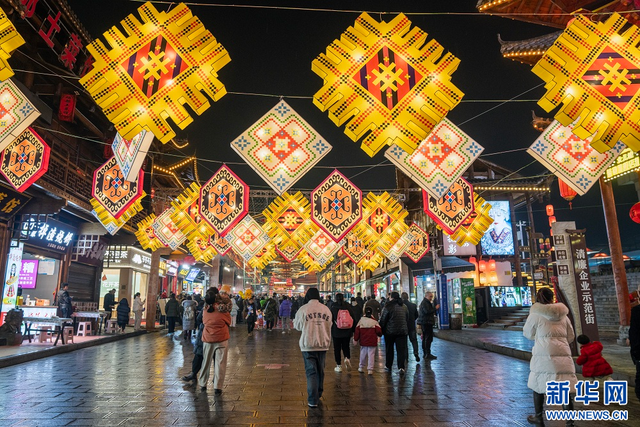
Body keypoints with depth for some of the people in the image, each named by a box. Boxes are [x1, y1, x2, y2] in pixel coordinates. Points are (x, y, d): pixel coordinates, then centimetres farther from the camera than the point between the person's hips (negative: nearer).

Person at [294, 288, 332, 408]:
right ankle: (318, 395, 31)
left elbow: (297, 326, 5)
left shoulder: (303, 309, -8)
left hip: (308, 345, -3)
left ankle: (313, 400, -3)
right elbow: (329, 327, 12)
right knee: (320, 371, 17)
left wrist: (294, 320, 23)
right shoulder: (326, 309, 2)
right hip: (323, 344, 3)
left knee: (311, 372, 1)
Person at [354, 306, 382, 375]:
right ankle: (370, 369, 1)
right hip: (372, 342, -2)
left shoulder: (361, 321, -3)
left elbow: (357, 331, -2)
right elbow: (379, 331, -9)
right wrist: (379, 334, 13)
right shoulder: (374, 322, -8)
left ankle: (361, 367, 28)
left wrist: (355, 339, 7)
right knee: (371, 355, 3)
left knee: (363, 354, 16)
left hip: (363, 342, 2)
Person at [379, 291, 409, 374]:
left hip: (390, 331, -3)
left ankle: (388, 366, 23)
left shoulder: (388, 306, -10)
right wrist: (407, 329, 23)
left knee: (389, 349, 11)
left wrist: (381, 330, 2)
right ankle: (401, 367, -9)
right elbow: (407, 319, 16)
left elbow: (383, 320, -8)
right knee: (401, 349, 2)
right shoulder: (404, 306, 7)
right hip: (402, 331, 3)